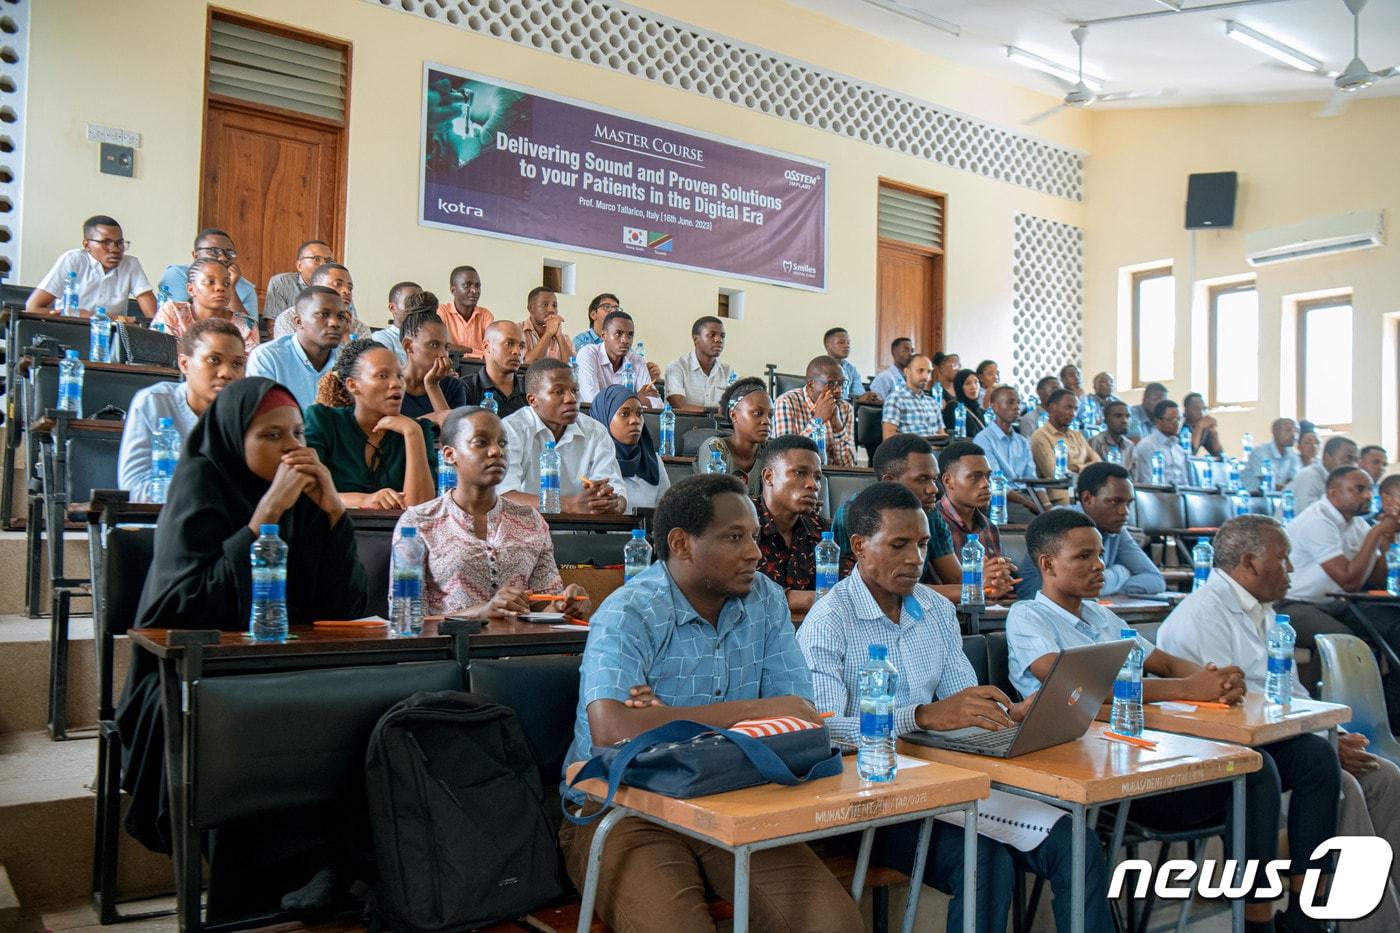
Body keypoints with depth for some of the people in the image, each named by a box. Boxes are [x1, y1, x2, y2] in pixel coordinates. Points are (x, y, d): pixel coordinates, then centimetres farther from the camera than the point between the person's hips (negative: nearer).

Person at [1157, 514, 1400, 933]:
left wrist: (1336, 735, 1)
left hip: (1282, 740, 10)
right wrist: (1327, 744, -18)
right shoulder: (1202, 614, -15)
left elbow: (1292, 692, 20)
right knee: (1341, 786, -23)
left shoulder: (1264, 612, 17)